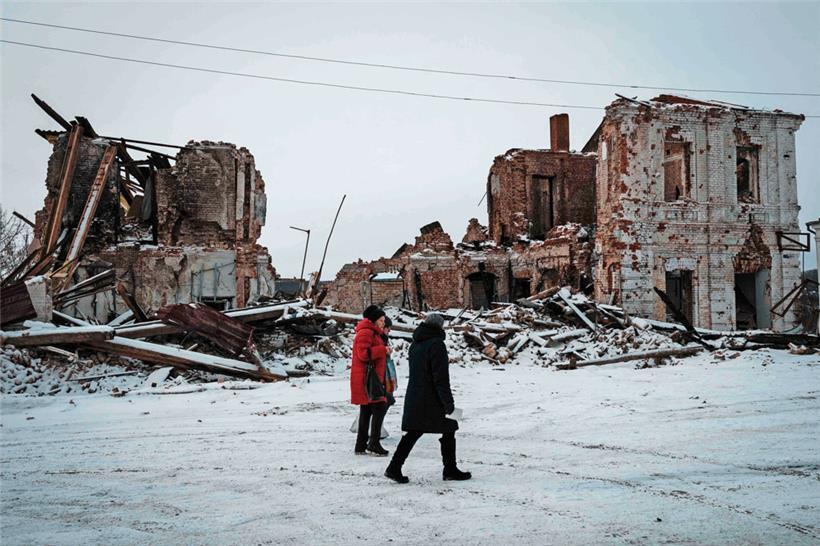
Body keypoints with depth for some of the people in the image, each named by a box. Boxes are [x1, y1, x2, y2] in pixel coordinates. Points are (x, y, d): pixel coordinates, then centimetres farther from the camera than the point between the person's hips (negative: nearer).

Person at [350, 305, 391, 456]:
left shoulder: (373, 333, 23)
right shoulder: (365, 333, -12)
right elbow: (363, 353, -23)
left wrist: (384, 351, 13)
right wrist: (383, 350, -18)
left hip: (372, 378, 11)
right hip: (366, 378, -11)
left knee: (366, 411, 11)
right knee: (380, 407, -13)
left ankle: (361, 446, 15)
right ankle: (373, 444, -11)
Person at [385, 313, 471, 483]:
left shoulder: (415, 344, 11)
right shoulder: (436, 344, -15)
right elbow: (441, 378, -18)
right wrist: (448, 403, -16)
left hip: (413, 397, 8)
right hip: (432, 400, -8)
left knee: (413, 433, 10)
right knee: (448, 431, 8)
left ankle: (394, 468, 3)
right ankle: (450, 469, 16)